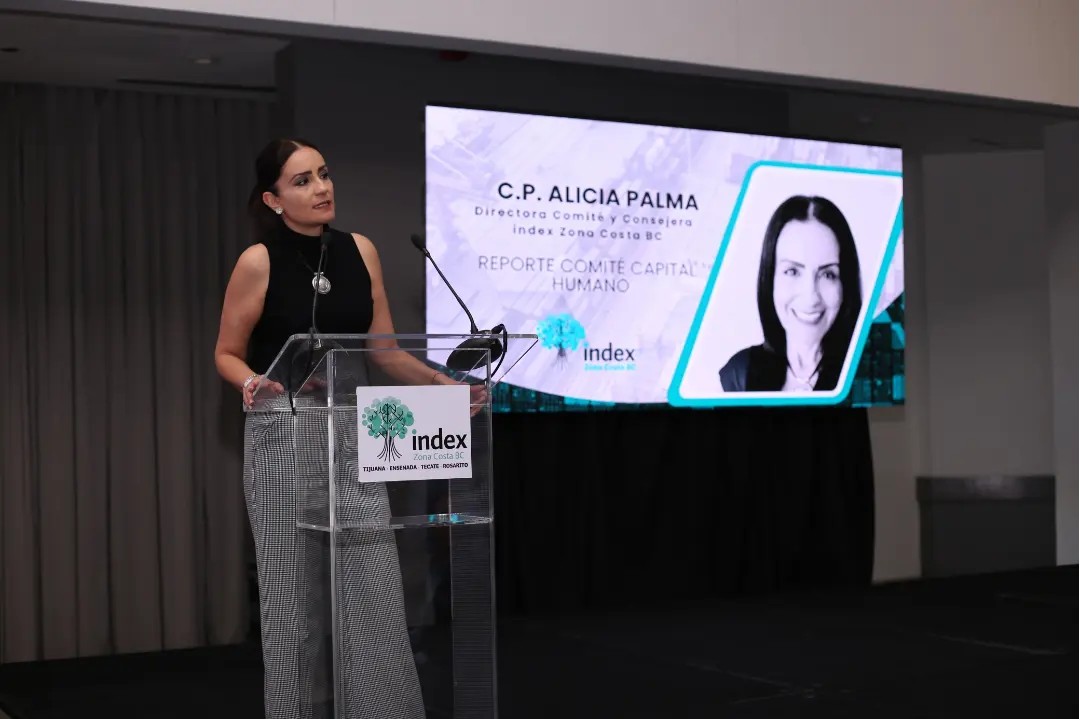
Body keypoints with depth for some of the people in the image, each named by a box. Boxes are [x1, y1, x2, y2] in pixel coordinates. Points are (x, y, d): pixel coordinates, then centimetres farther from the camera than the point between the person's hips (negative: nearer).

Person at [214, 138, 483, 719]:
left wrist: (444, 383, -5)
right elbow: (227, 354, 1)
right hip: (282, 438, -3)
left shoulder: (360, 251, 4)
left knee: (376, 593, 1)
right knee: (294, 595, 5)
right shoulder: (258, 261, -8)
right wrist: (251, 381, -20)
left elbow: (384, 351, 8)